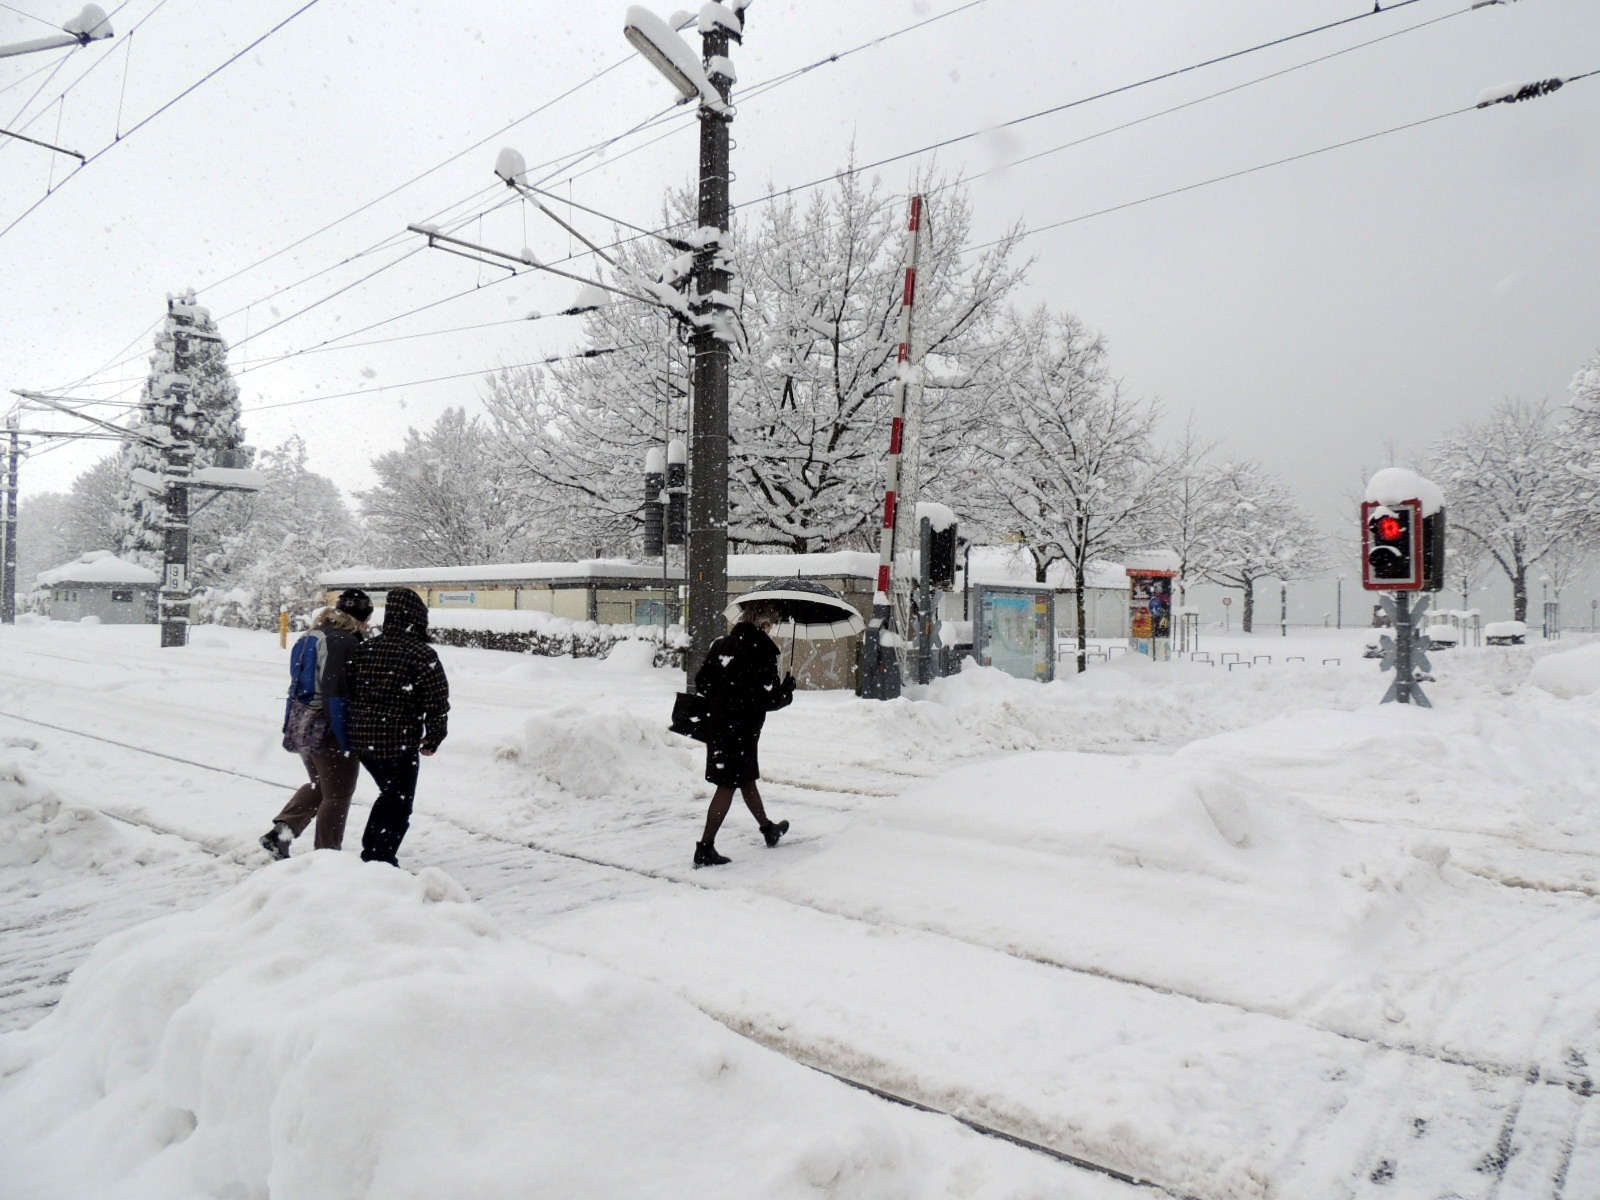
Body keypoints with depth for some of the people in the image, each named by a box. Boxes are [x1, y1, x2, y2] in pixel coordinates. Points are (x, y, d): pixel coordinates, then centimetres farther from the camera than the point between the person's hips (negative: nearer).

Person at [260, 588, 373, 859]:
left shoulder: (310, 637, 11)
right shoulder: (344, 641, -18)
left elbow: (299, 683, 17)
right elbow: (336, 692, -23)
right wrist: (346, 739, -20)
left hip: (300, 725, 9)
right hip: (328, 730, -9)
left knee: (319, 785, 25)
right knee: (337, 796, 6)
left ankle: (279, 832, 15)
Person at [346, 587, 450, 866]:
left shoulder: (365, 649, 7)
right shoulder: (422, 654, -13)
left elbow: (350, 691, 14)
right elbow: (438, 702, -14)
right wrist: (433, 738, 0)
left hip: (361, 740, 7)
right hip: (398, 744, -7)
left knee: (390, 794, 25)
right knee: (399, 804, 8)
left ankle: (370, 851, 31)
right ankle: (381, 861, 9)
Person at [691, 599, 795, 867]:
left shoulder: (722, 643, 3)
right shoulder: (762, 649, -16)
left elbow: (701, 682, 6)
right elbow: (770, 699, -18)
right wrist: (788, 690, 2)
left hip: (717, 723, 8)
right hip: (742, 727, -8)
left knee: (747, 778, 22)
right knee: (728, 785, 1)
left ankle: (768, 829, 40)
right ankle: (705, 849, 2)